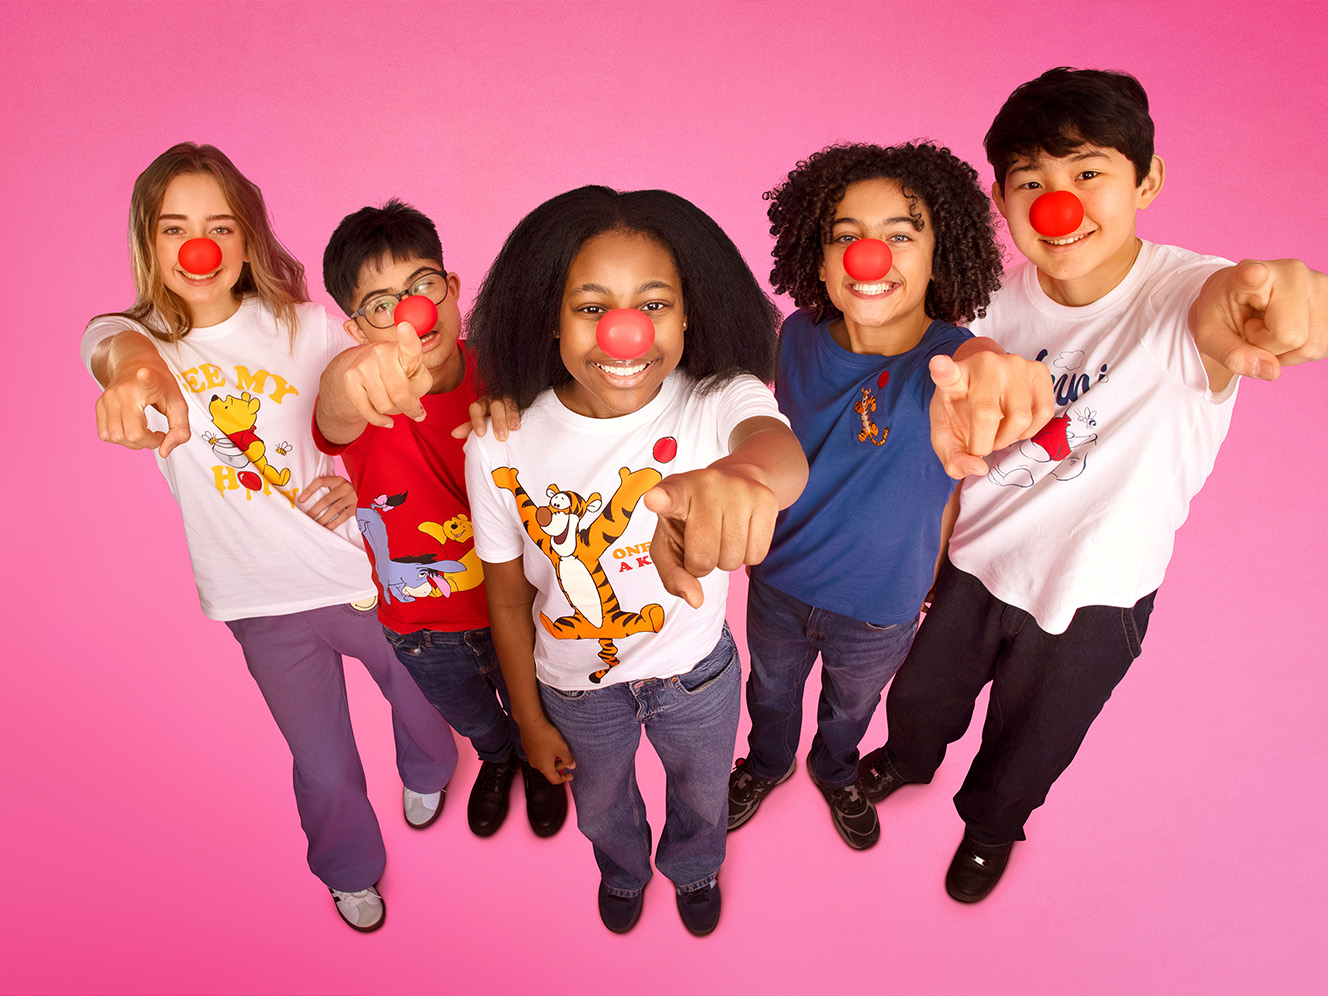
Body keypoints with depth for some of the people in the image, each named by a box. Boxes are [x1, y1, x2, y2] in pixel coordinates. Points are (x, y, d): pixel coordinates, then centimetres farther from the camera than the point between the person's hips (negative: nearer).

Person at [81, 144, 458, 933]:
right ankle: (350, 871, 48)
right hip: (267, 602, 0)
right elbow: (116, 343, -32)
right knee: (324, 768, 15)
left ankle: (427, 770, 59)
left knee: (426, 701, 20)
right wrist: (136, 372, -57)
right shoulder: (136, 335, -6)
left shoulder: (306, 326, -6)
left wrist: (362, 482, -20)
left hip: (367, 571, 0)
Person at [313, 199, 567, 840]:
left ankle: (537, 761, 65)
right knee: (471, 718, 30)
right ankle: (496, 758, 67)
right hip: (422, 629, 0)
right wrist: (350, 379, -77)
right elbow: (334, 419, -52)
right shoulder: (365, 400, -27)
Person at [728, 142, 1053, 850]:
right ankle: (767, 763, 64)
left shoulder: (949, 355, -30)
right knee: (771, 688, 29)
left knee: (851, 705, 29)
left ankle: (836, 771, 65)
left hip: (880, 609, -2)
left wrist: (989, 368, -78)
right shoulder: (798, 336, -18)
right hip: (779, 581, 2)